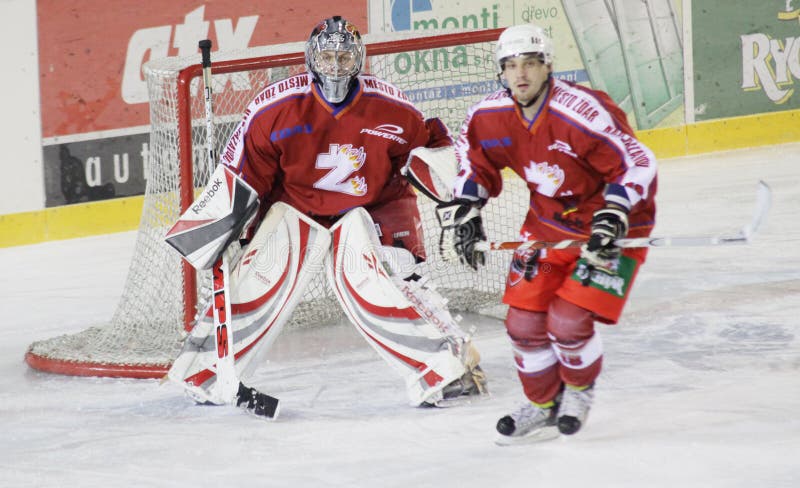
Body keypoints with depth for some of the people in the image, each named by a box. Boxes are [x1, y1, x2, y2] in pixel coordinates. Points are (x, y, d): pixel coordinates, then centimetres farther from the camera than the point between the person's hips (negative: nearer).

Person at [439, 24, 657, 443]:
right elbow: (473, 157, 12)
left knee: (568, 321, -16)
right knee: (524, 322, 2)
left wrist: (615, 214, -36)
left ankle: (580, 390, 17)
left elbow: (639, 163, -26)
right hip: (549, 224, 6)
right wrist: (465, 211, 4)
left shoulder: (583, 113, -29)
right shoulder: (491, 116, -9)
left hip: (613, 226, -6)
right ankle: (543, 407, 27)